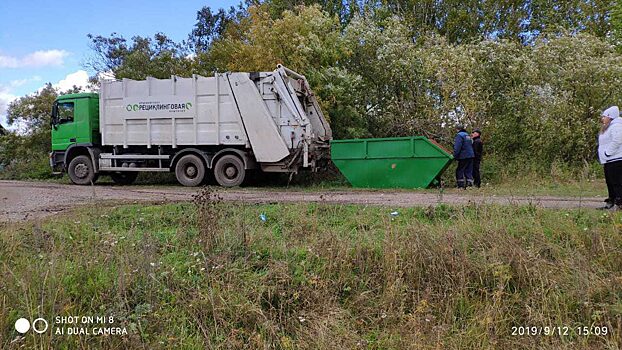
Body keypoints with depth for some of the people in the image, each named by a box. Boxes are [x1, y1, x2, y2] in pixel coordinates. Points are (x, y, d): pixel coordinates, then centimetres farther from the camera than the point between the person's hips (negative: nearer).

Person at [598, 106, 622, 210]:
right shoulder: (607, 128, 21)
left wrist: (607, 153, -19)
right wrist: (604, 157, 15)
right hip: (609, 161, 11)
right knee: (610, 182, 14)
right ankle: (611, 203, 21)